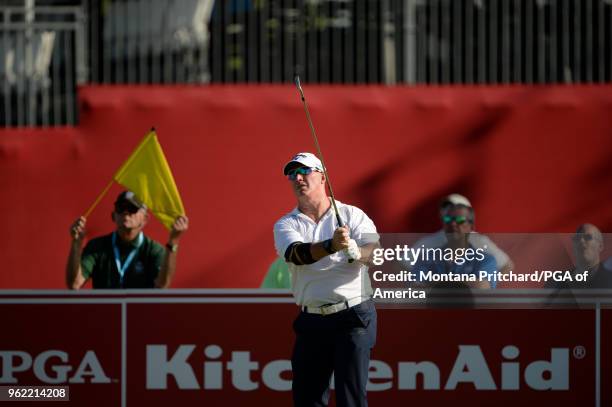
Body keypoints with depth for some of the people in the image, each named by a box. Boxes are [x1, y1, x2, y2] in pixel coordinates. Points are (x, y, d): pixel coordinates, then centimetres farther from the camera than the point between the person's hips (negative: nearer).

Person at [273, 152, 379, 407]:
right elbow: (296, 254, -14)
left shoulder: (352, 215, 3)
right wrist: (331, 246, -34)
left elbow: (375, 250, -14)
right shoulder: (286, 224, 8)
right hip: (311, 321, 3)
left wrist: (355, 251, -38)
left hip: (353, 317, -3)